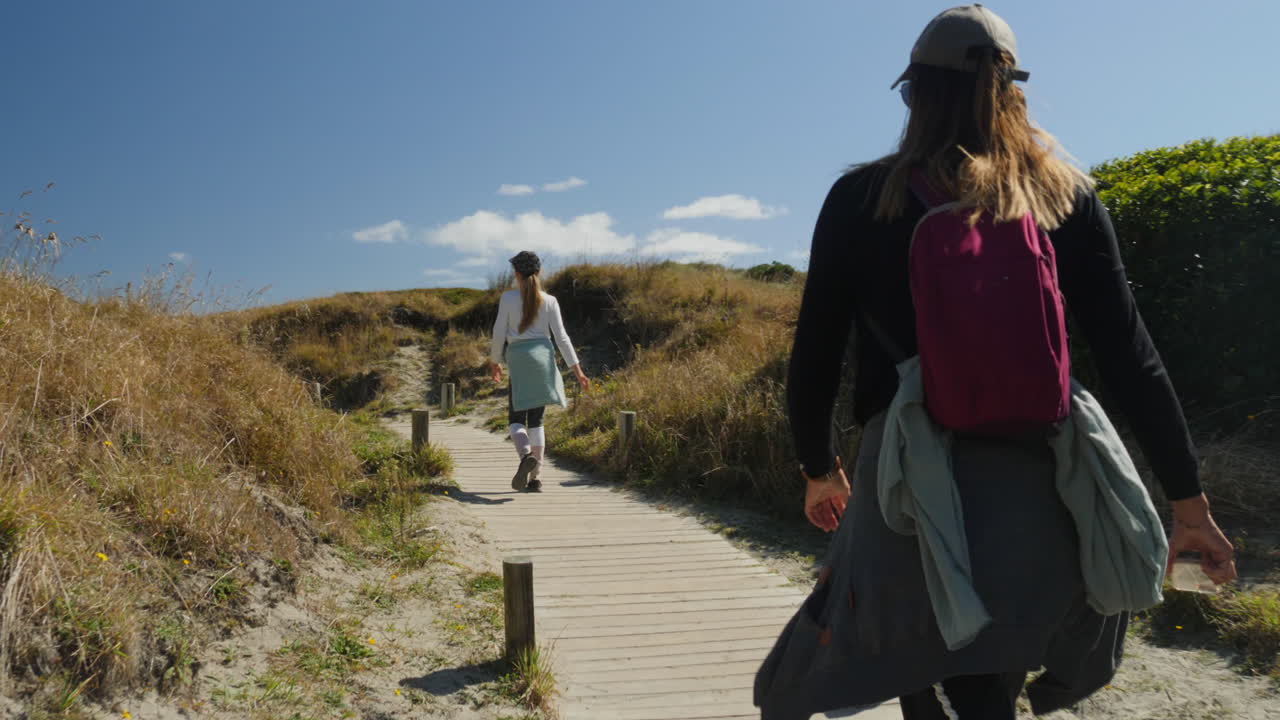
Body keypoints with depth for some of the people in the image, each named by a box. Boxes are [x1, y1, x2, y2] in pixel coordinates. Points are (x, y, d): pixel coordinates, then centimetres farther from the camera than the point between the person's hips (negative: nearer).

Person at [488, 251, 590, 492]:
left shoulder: (508, 298, -2)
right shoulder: (549, 301, 3)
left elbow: (499, 333, -1)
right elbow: (561, 337, 0)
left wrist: (494, 361, 14)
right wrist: (577, 369, 3)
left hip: (518, 360, -3)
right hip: (543, 357, 3)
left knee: (516, 418, 4)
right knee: (536, 419, 9)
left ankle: (526, 455, -27)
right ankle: (534, 477, 9)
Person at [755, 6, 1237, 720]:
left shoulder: (863, 197, 0)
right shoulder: (1066, 196, 4)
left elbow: (817, 349, 2)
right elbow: (1129, 353, 1)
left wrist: (820, 467, 17)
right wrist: (1189, 499, 6)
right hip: (1028, 482, 2)